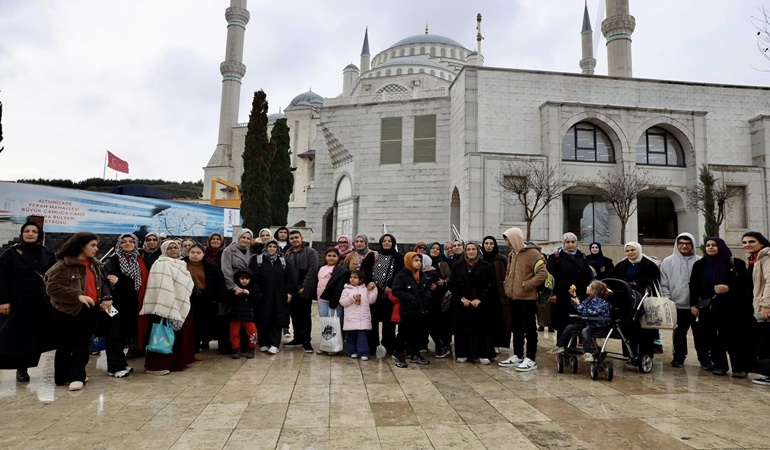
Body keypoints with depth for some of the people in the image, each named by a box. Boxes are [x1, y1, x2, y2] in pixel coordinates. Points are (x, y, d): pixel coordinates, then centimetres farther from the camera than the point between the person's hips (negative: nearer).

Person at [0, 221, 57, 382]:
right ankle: (21, 368, 12)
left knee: (34, 337, 4)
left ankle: (23, 368, 16)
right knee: (16, 336, 1)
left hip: (42, 303, 2)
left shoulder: (48, 254, 7)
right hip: (17, 303, -2)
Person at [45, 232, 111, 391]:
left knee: (83, 344, 8)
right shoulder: (64, 264, -11)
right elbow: (52, 287, -17)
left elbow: (101, 283, 19)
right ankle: (63, 376, 19)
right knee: (66, 345, 6)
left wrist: (107, 297, -1)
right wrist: (77, 296, -24)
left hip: (90, 310, 6)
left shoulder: (94, 264, 11)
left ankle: (77, 376, 15)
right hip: (70, 310, -6)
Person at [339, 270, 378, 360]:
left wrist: (373, 290, -1)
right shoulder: (346, 290, 4)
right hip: (351, 318, 0)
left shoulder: (365, 289, 10)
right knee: (351, 336, 7)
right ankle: (352, 352, 21)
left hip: (363, 318, 0)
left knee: (362, 336, -4)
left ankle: (363, 353, -1)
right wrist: (352, 298, -13)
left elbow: (371, 301, 6)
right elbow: (342, 302, -4)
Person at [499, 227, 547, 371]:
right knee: (516, 328, 15)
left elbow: (542, 274, -19)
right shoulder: (512, 254, 12)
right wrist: (507, 285, 10)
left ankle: (530, 359, 6)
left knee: (529, 329, 0)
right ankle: (517, 356, 25)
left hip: (527, 298, -8)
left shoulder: (532, 253, -12)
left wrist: (527, 285, -19)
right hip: (513, 298, 8)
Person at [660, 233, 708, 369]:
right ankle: (679, 357, 22)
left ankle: (704, 358, 18)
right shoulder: (668, 262, 4)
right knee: (679, 332, 11)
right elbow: (664, 284, 5)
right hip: (677, 304, 1)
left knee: (699, 332, 5)